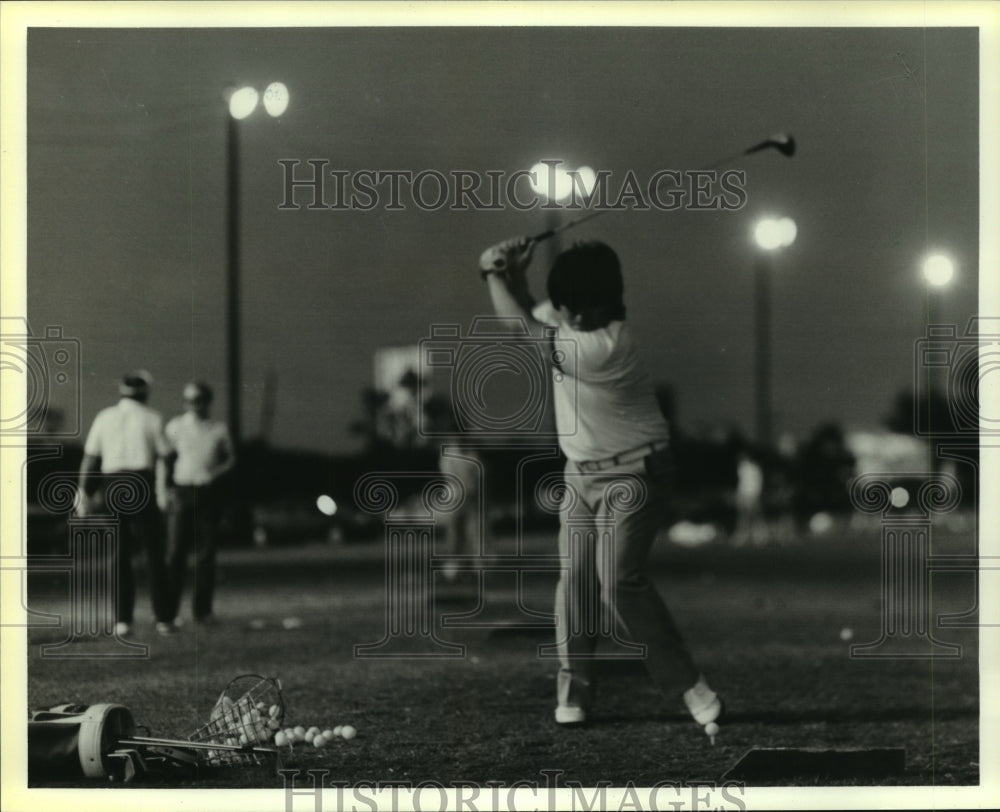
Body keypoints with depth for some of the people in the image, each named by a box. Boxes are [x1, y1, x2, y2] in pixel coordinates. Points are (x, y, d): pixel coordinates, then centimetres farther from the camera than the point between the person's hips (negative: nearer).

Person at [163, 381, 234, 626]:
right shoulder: (176, 426, 1)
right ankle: (168, 610, -3)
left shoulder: (219, 429, 4)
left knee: (206, 553, 1)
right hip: (181, 493, -1)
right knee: (175, 552, -7)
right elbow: (166, 458, 10)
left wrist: (218, 470, -3)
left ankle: (202, 610, 8)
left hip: (209, 493, 1)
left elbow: (230, 457, 17)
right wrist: (167, 488, 1)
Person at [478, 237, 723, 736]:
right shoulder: (569, 321, -3)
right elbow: (528, 313, 12)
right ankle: (572, 694, 4)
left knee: (619, 582, -19)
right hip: (581, 474, 8)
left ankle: (691, 690, -15)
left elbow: (525, 331, -21)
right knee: (575, 580, 1)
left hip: (632, 474, -8)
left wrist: (497, 274, -10)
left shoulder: (605, 347, -28)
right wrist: (510, 273, -9)